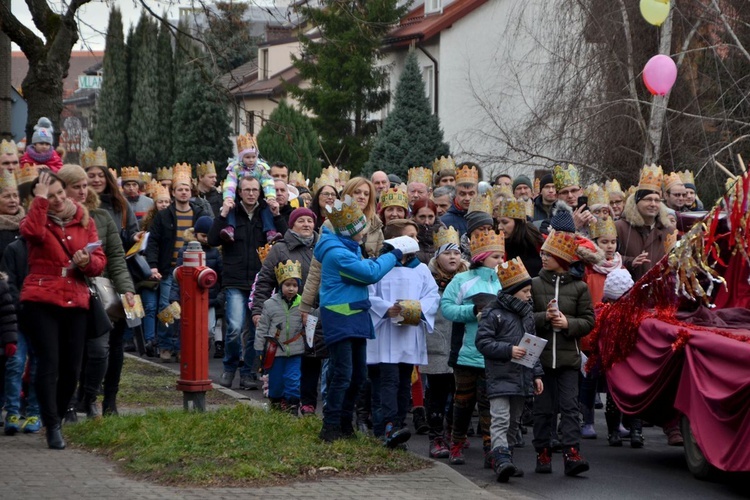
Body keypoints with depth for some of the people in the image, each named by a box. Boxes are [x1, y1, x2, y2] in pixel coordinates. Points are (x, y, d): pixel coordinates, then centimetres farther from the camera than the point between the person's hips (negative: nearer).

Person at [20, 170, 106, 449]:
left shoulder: (84, 221, 10)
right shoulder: (36, 219, 2)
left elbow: (100, 262, 7)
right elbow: (33, 232, -25)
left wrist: (87, 262, -14)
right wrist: (41, 200, -19)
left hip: (75, 301, 4)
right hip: (41, 300, -3)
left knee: (72, 367, 5)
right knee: (49, 362, -11)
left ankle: (57, 418, 24)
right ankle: (52, 427, -10)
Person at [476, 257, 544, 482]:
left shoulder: (527, 312, 15)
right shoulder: (493, 313, -8)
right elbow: (482, 342, -12)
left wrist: (536, 374, 16)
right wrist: (509, 350, -20)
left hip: (522, 377, 7)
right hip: (500, 377, -7)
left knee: (513, 421, 12)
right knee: (500, 420, -15)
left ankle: (506, 461, 20)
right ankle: (502, 460, -24)